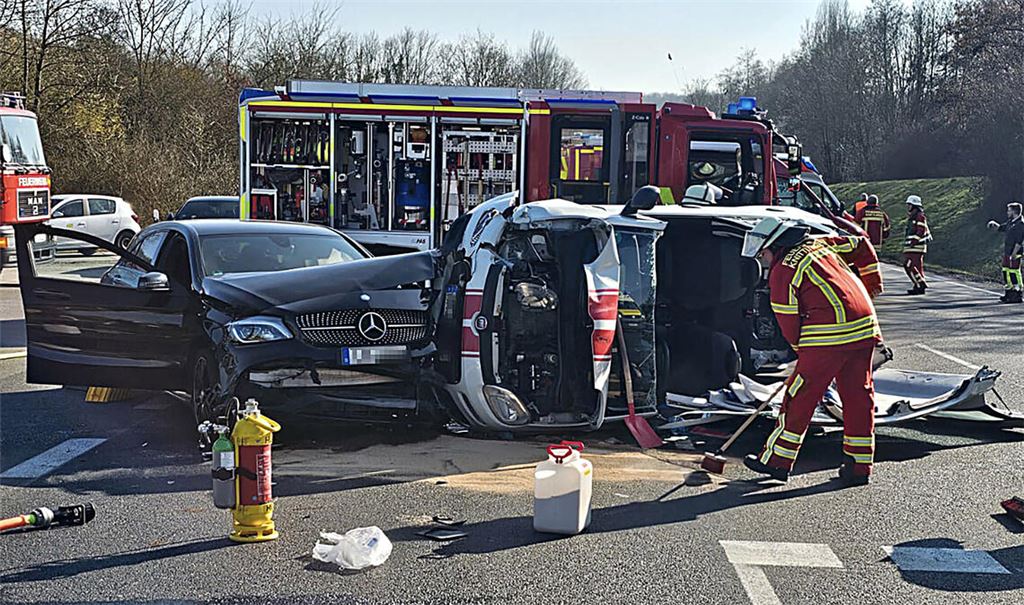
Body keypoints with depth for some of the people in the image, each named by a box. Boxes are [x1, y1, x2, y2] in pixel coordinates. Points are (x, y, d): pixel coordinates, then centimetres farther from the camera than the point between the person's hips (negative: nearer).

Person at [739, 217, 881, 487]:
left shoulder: (782, 272, -3)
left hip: (829, 335, -7)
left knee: (799, 397, 3)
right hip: (866, 327, 7)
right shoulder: (820, 243, 17)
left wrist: (802, 350, 16)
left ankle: (777, 461, 10)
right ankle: (859, 467, 16)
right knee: (859, 396, 11)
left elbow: (788, 322, -1)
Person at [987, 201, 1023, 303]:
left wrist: (1013, 255, -22)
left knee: (1014, 274, -7)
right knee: (1006, 272, 15)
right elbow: (1000, 228, 29)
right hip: (1007, 253, 10)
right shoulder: (1010, 222, 13)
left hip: (1014, 254, -10)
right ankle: (1009, 294, 25)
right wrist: (994, 224, 8)